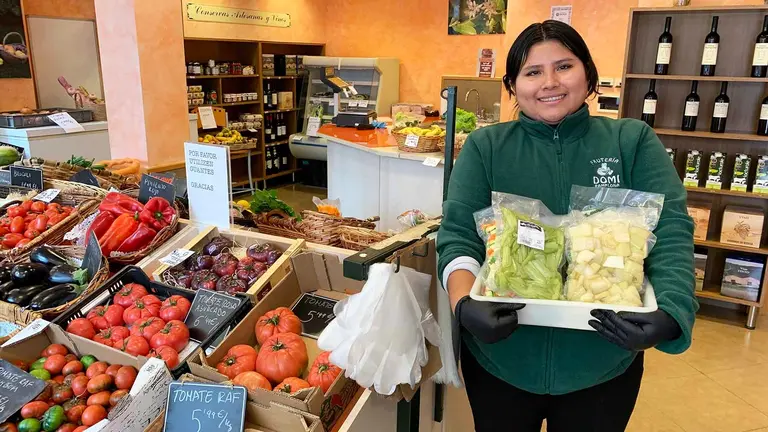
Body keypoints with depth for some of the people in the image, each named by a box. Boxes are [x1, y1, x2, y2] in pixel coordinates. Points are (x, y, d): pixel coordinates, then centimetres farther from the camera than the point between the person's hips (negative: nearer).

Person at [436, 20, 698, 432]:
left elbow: (671, 229, -9)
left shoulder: (633, 141, -1)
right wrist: (464, 302, -30)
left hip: (604, 365, 1)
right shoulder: (484, 147, -3)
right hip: (499, 359, 0)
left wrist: (671, 310, -28)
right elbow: (457, 234, -10)